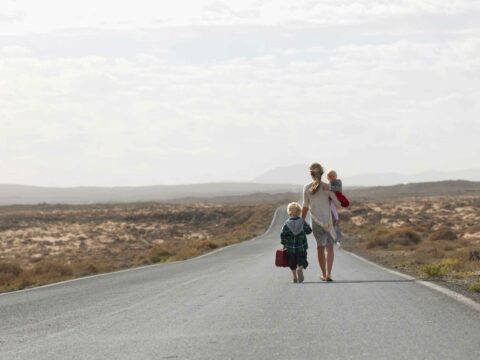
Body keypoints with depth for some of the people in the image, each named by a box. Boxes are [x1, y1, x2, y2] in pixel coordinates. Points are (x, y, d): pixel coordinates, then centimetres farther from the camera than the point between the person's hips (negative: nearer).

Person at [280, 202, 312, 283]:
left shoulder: (287, 223, -5)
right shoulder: (302, 222, -5)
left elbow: (282, 235, -8)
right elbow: (309, 230, 4)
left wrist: (284, 243, 6)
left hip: (290, 248, 1)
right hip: (302, 247, -1)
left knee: (292, 263, 14)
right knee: (301, 261, 2)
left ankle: (295, 277, 16)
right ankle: (300, 269, -29)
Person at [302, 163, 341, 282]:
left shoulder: (306, 188, -6)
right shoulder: (327, 187, -9)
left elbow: (305, 207, -3)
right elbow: (337, 204, -9)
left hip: (315, 221, 1)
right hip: (328, 219, -1)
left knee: (320, 246, 15)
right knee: (329, 247, 8)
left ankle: (324, 274, 19)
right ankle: (328, 274, -3)